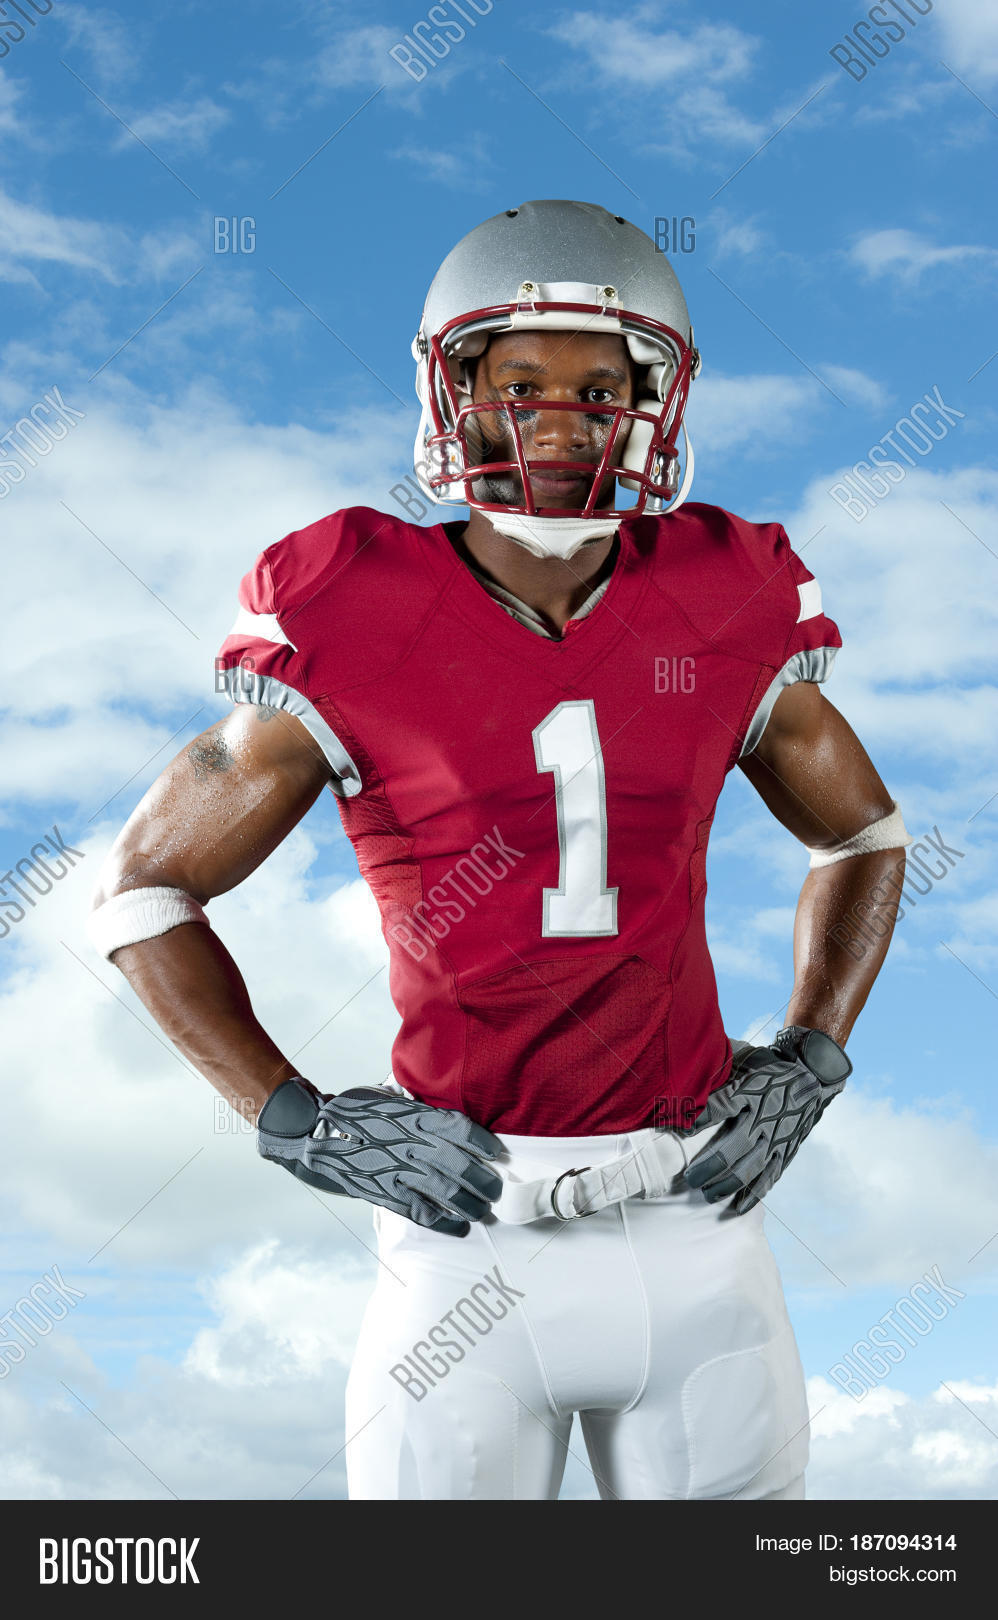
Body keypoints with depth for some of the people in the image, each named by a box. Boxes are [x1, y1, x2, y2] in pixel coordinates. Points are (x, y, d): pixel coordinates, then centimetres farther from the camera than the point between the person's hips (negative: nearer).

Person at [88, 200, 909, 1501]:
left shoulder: (725, 619, 0)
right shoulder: (352, 638, -8)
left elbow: (863, 836, 18)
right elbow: (141, 887, 2)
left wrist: (810, 1061, 4)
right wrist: (297, 1123, -7)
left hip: (696, 1219, 3)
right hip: (472, 1228, -2)